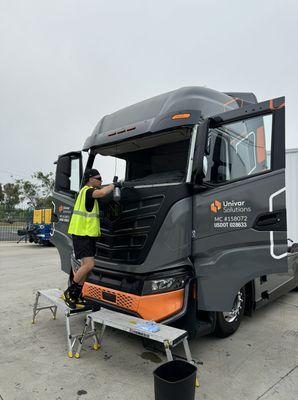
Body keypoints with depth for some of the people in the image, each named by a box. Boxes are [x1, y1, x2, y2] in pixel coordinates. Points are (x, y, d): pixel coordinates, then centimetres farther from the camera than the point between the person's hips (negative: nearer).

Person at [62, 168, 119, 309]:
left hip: (88, 234, 11)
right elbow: (101, 193, -33)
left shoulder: (86, 191, 21)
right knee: (89, 265, -17)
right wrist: (113, 185, -17)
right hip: (82, 234, -11)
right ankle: (69, 293, -3)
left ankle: (77, 296, 20)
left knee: (85, 265, 12)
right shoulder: (87, 190, -13)